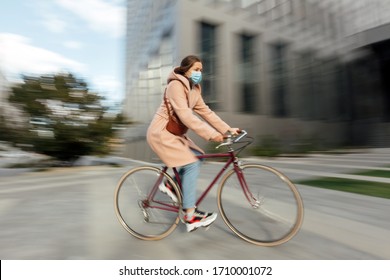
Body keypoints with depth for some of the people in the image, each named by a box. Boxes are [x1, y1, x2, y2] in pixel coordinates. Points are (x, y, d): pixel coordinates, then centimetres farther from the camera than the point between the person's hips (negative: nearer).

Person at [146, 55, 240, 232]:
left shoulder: (194, 89, 10)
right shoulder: (176, 85, -17)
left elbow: (205, 111, 5)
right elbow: (185, 116, -29)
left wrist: (228, 129, -3)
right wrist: (211, 134, -34)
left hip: (174, 133, 9)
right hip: (161, 132, -9)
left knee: (197, 156, 2)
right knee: (191, 165, -15)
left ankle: (171, 184, 14)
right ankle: (190, 217, -8)